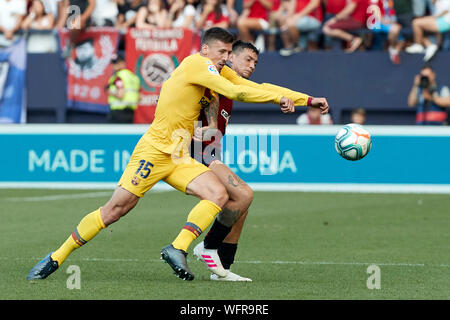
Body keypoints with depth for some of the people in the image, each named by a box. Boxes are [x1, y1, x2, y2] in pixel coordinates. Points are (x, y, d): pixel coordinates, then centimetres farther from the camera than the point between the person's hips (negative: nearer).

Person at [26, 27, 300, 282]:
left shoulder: (207, 68, 15)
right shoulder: (196, 63, -11)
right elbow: (234, 91, -19)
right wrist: (278, 98, -14)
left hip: (180, 159, 9)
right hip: (154, 152, -9)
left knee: (219, 195, -14)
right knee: (116, 209, -8)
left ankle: (177, 249, -18)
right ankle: (56, 257, 3)